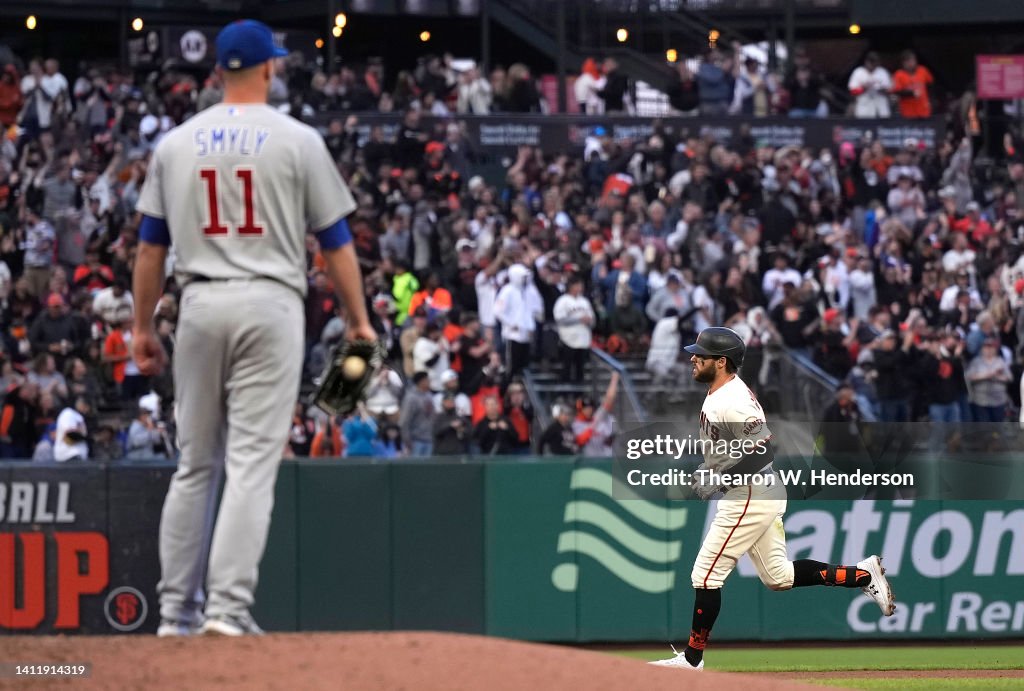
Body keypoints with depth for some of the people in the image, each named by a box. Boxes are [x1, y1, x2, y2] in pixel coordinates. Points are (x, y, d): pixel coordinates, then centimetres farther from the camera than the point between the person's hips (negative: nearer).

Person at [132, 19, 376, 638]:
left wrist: (143, 326, 17)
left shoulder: (176, 143, 8)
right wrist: (360, 320, 9)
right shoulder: (297, 141, -1)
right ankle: (230, 604, -15)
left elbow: (151, 245, 10)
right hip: (271, 306, -3)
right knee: (253, 461, -5)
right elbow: (336, 239, 1)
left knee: (196, 462, 11)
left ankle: (178, 610, 11)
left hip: (200, 306, 3)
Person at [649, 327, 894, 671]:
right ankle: (864, 575, 18)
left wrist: (716, 478, -24)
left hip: (751, 498, -11)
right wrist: (707, 470, 12)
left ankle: (692, 658, 4)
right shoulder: (719, 393, 9)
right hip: (762, 496, 11)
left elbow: (762, 452, -28)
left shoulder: (733, 403, -23)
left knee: (706, 576, -4)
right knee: (778, 576, 17)